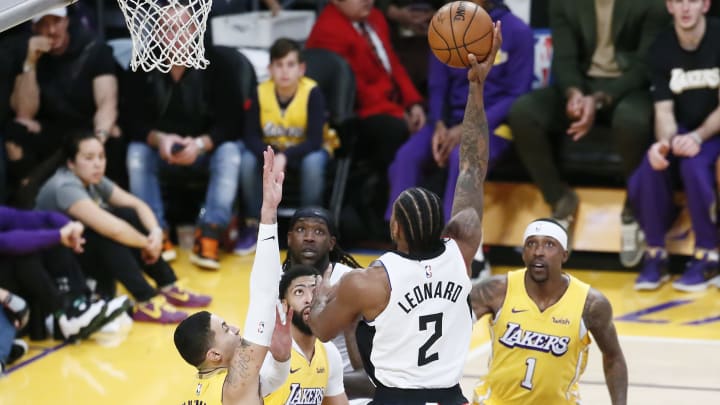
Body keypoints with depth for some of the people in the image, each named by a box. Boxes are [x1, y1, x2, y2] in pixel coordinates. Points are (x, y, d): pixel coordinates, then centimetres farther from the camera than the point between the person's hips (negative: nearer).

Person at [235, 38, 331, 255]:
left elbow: (315, 140, -27)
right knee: (247, 160, -26)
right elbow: (251, 136, -15)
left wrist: (284, 157, -41)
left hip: (305, 151, -3)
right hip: (271, 150, 3)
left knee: (313, 162, -35)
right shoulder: (262, 92, -14)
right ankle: (254, 226, -10)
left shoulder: (312, 92, -22)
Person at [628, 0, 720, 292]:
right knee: (650, 168, -27)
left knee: (694, 164, -34)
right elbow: (664, 110, -6)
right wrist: (663, 142, -28)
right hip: (682, 131, 3)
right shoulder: (662, 47, -2)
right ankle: (655, 254, -9)